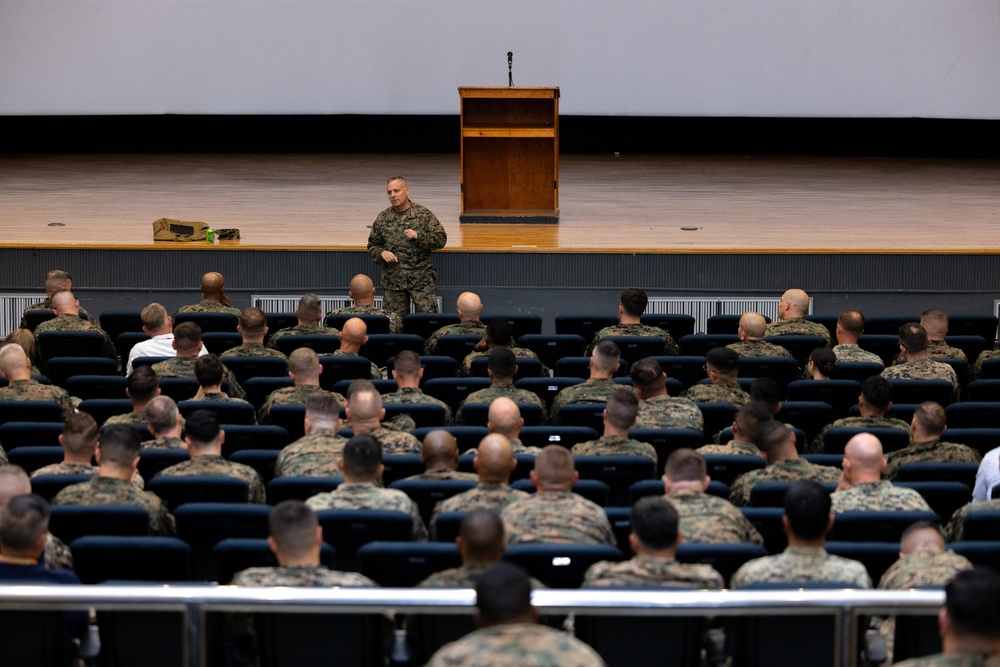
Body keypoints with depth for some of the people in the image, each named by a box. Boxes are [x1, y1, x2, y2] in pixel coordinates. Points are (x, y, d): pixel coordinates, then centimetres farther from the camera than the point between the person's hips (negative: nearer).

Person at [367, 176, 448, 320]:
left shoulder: (424, 214, 1)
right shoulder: (382, 219, 9)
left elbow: (441, 239, -3)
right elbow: (372, 246, 15)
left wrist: (418, 236, -16)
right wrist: (381, 253, -6)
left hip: (421, 280, -2)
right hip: (392, 280, 2)